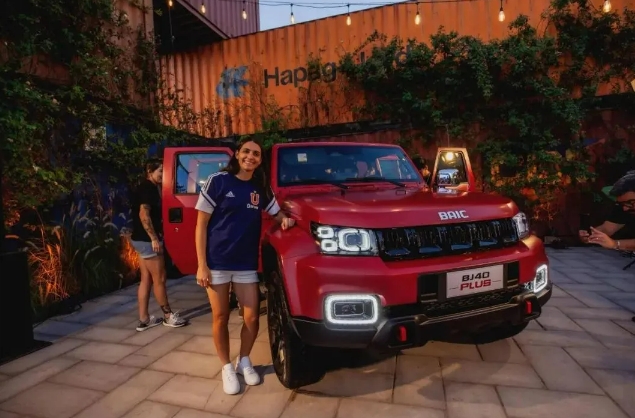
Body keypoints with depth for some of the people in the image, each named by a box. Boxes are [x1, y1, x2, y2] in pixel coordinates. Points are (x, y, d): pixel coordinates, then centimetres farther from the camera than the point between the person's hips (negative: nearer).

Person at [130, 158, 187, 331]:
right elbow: (144, 214, -23)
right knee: (159, 279, 1)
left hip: (142, 239, 10)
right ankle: (168, 315, 13)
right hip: (147, 240, -10)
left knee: (146, 279, 11)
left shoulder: (148, 188, 16)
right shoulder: (148, 188, -14)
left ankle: (144, 319, 17)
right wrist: (154, 238, -23)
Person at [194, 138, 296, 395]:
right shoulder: (219, 181, -7)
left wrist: (285, 220, -5)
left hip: (247, 264, 3)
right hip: (217, 262, -3)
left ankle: (244, 362, 31)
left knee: (252, 318, 5)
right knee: (220, 318, 8)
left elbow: (276, 213, 21)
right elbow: (201, 224, -7)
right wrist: (201, 265, -12)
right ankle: (227, 368, 29)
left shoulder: (261, 188, 5)